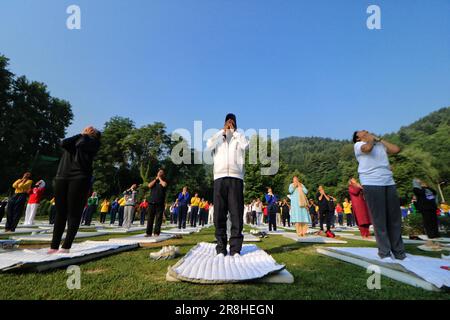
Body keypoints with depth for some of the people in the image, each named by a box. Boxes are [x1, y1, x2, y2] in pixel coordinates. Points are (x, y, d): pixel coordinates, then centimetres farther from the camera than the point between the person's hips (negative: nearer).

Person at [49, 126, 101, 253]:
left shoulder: (93, 142, 12)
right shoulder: (76, 138, 24)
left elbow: (81, 144, -7)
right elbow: (63, 143, 4)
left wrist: (84, 135, 12)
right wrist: (80, 134, 11)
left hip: (80, 177, -4)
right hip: (62, 177, 5)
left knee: (74, 213, -5)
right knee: (60, 212, 4)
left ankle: (66, 247, -2)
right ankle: (54, 246, 9)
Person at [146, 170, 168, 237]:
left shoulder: (164, 181, 10)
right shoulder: (153, 181, 17)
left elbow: (164, 185, -14)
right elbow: (149, 186, -2)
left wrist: (160, 178, 0)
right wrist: (156, 179, 1)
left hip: (160, 203, -2)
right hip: (152, 202, 2)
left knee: (158, 218, -2)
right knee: (150, 218, 3)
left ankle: (157, 233, 3)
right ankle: (149, 232, 8)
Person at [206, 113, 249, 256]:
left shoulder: (238, 139, 18)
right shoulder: (218, 139, 20)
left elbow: (246, 145, -5)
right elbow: (209, 145, -2)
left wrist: (234, 131, 6)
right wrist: (223, 130, 6)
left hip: (236, 178, 0)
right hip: (220, 178, 1)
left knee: (236, 214, -2)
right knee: (219, 214, -1)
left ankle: (235, 248, 6)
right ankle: (221, 248, 7)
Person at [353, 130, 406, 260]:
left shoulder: (380, 145, 23)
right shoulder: (358, 145, 6)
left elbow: (396, 149, 8)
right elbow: (368, 148, -16)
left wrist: (379, 139, 16)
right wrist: (372, 139, 4)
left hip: (389, 182, 5)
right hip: (372, 183, -5)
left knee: (395, 217, 5)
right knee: (379, 219, -3)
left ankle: (399, 251, 14)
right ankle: (384, 252, 4)